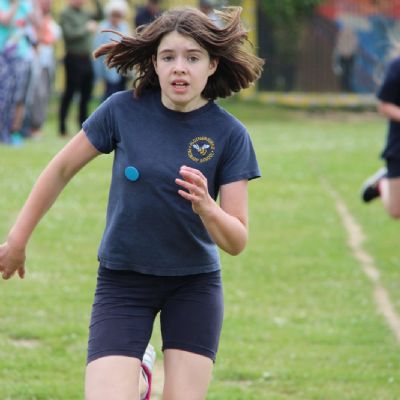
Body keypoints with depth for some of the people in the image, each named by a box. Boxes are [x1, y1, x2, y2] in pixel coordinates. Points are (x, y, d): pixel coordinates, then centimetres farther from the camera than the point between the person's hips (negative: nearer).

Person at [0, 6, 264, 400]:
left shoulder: (229, 134, -10)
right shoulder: (123, 110, -10)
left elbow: (237, 241, -10)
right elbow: (62, 169, 5)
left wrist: (206, 208, -31)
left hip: (195, 284, 1)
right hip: (123, 279, -1)